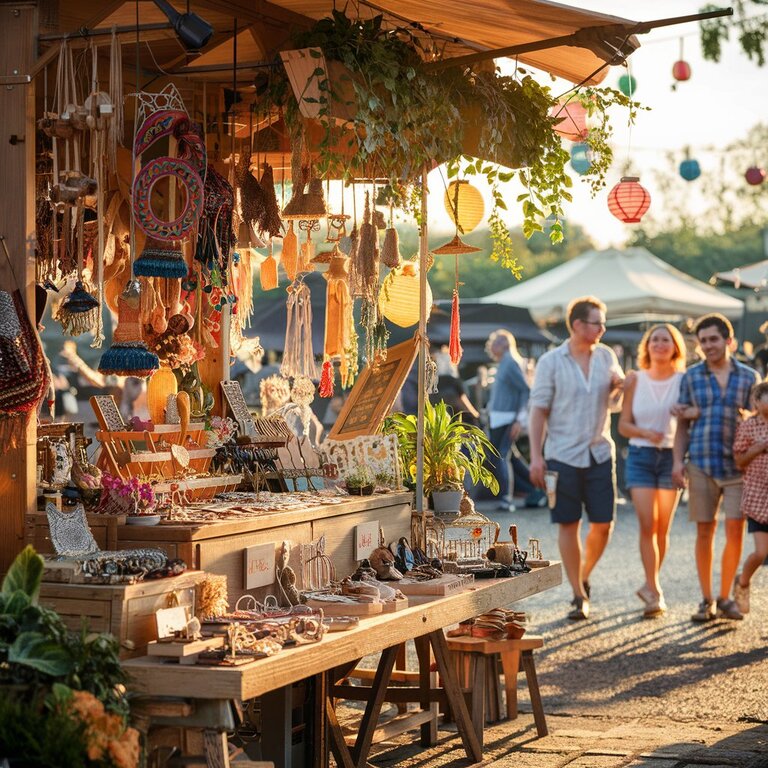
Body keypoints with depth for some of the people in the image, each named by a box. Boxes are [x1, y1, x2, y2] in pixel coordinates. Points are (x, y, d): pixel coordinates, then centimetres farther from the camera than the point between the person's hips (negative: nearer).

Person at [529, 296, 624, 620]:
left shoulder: (606, 356, 7)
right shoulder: (551, 361, -3)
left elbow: (616, 403, 18)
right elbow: (538, 410, -4)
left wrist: (619, 387, -6)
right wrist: (536, 455, -11)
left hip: (600, 453, 3)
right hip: (563, 455, -3)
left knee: (603, 523, 2)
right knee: (569, 525, 0)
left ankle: (584, 575, 28)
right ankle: (579, 596, 8)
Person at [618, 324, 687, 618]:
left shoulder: (684, 380, 0)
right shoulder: (635, 380, 2)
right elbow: (623, 425, 3)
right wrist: (646, 433, -16)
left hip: (672, 457, 0)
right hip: (641, 456, 0)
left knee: (663, 529, 6)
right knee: (647, 525, -10)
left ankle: (650, 586, 22)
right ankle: (655, 591, -6)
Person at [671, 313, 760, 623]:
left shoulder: (748, 377, 6)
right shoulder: (691, 377, 8)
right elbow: (682, 424, 9)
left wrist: (745, 418, -9)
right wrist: (677, 461, 1)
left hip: (737, 464, 0)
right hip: (701, 464, 0)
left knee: (735, 530, -4)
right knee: (704, 531, 2)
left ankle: (725, 598, 8)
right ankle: (706, 600, 11)